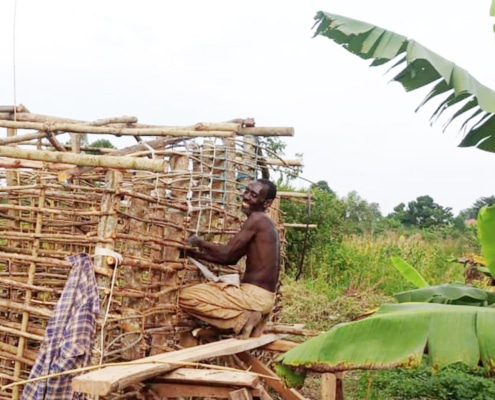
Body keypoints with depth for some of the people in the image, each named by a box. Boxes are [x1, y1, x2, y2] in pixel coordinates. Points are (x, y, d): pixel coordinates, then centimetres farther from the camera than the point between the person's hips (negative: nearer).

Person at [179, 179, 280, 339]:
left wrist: (199, 242, -1)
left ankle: (243, 318, -9)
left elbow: (226, 253, -17)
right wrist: (197, 254, 13)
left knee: (186, 296, -13)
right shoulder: (265, 223, 15)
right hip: (264, 296, 10)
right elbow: (232, 258, 19)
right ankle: (248, 316, 14)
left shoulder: (257, 219, -14)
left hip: (254, 295, -10)